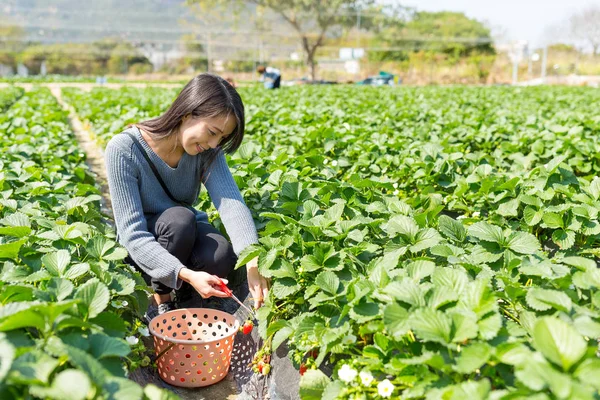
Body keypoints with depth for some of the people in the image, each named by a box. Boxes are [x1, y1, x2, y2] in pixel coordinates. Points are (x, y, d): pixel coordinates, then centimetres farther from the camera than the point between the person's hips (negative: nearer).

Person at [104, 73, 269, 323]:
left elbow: (231, 201, -30)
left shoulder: (206, 150, -15)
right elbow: (132, 234, -31)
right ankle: (159, 302, -12)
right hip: (142, 247, -3)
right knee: (179, 218, -35)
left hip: (185, 236, 3)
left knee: (222, 256, -30)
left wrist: (253, 259, -47)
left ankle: (181, 297, 2)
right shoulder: (123, 150, -28)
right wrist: (186, 274, -45)